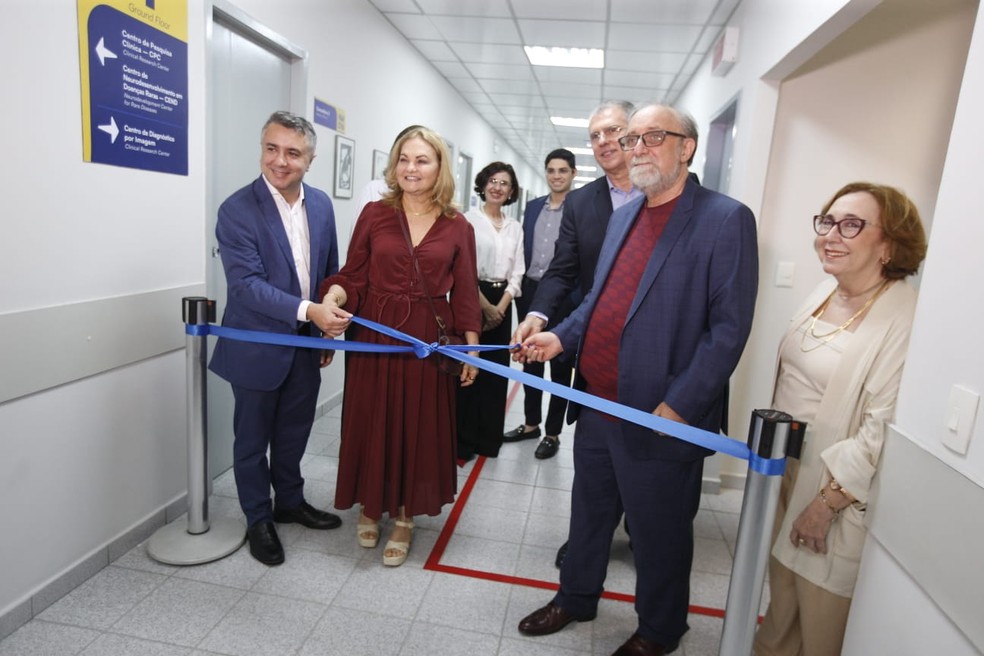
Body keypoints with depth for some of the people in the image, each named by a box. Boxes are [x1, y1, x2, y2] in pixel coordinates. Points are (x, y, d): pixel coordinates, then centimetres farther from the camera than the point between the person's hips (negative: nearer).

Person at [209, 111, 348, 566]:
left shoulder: (321, 204, 1)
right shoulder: (238, 210, -16)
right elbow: (246, 284, -23)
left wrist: (329, 331, 11)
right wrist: (307, 310, -34)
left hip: (307, 344, 5)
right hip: (258, 346, -5)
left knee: (294, 433, 20)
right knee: (253, 439, 13)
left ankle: (290, 502, 41)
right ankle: (258, 519, 32)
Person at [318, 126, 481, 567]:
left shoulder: (457, 227, 1)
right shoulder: (375, 214, 0)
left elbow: (465, 294, 3)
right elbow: (353, 276, 1)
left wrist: (472, 347, 2)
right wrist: (332, 296, -19)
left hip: (429, 342, 0)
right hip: (375, 337, 0)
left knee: (419, 428, 9)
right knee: (372, 424, 10)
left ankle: (404, 519, 28)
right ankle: (371, 506, 35)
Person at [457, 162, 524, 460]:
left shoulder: (515, 227, 12)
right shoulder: (468, 219, -3)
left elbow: (517, 272, 8)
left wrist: (501, 306, -6)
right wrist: (485, 306, -11)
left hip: (502, 304, 5)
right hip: (472, 299, -5)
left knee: (496, 370, 9)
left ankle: (489, 437, 22)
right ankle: (462, 439, 9)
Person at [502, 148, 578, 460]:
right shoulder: (533, 207, 11)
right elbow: (525, 250, 13)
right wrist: (520, 289, 8)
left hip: (564, 296, -5)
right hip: (530, 292, 5)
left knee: (560, 365, 7)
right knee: (530, 361, 14)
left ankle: (553, 433, 20)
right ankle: (530, 423, 31)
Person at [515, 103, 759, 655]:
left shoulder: (726, 219, -11)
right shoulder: (624, 216, 11)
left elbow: (729, 328, -16)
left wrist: (677, 408, -19)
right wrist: (562, 336, 3)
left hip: (659, 418, -6)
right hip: (597, 404, 7)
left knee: (658, 532, 14)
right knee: (589, 513, 23)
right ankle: (577, 598, 47)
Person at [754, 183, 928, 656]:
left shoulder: (904, 319, -22)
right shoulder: (826, 290, 4)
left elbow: (881, 430, -24)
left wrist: (826, 503, -18)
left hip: (837, 494, -7)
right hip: (785, 474, 7)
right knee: (780, 607, 26)